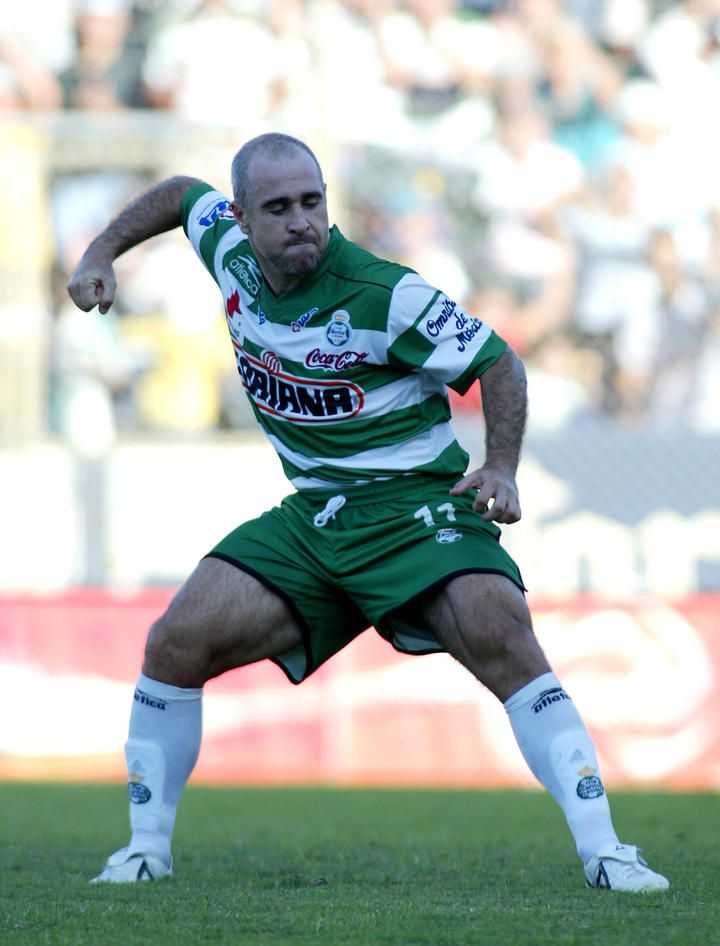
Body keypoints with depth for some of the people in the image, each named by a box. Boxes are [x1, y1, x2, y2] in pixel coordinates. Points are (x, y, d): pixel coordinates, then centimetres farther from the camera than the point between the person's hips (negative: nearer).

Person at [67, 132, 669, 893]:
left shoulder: (383, 294, -18)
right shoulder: (232, 255, 0)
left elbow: (497, 362, -9)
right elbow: (180, 194, 22)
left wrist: (502, 470, -22)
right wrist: (101, 253, 14)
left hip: (415, 507, -5)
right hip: (311, 515, 5)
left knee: (503, 641, -29)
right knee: (175, 645, -9)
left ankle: (602, 851, -28)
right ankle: (146, 849, 7)